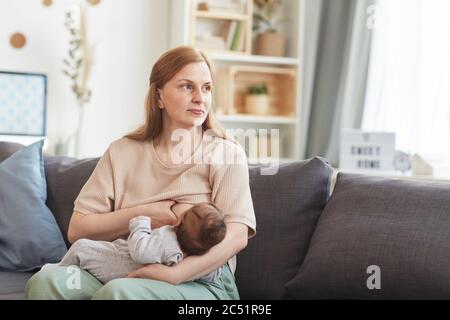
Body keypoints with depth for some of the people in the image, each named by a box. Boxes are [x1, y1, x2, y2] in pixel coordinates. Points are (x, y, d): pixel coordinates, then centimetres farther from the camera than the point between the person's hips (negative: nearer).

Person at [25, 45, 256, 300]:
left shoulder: (226, 153, 4)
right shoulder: (122, 152, 13)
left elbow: (237, 236, -10)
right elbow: (77, 230, 8)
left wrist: (174, 274, -23)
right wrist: (140, 214, -7)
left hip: (201, 281, -3)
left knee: (117, 291, -35)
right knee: (47, 280, -27)